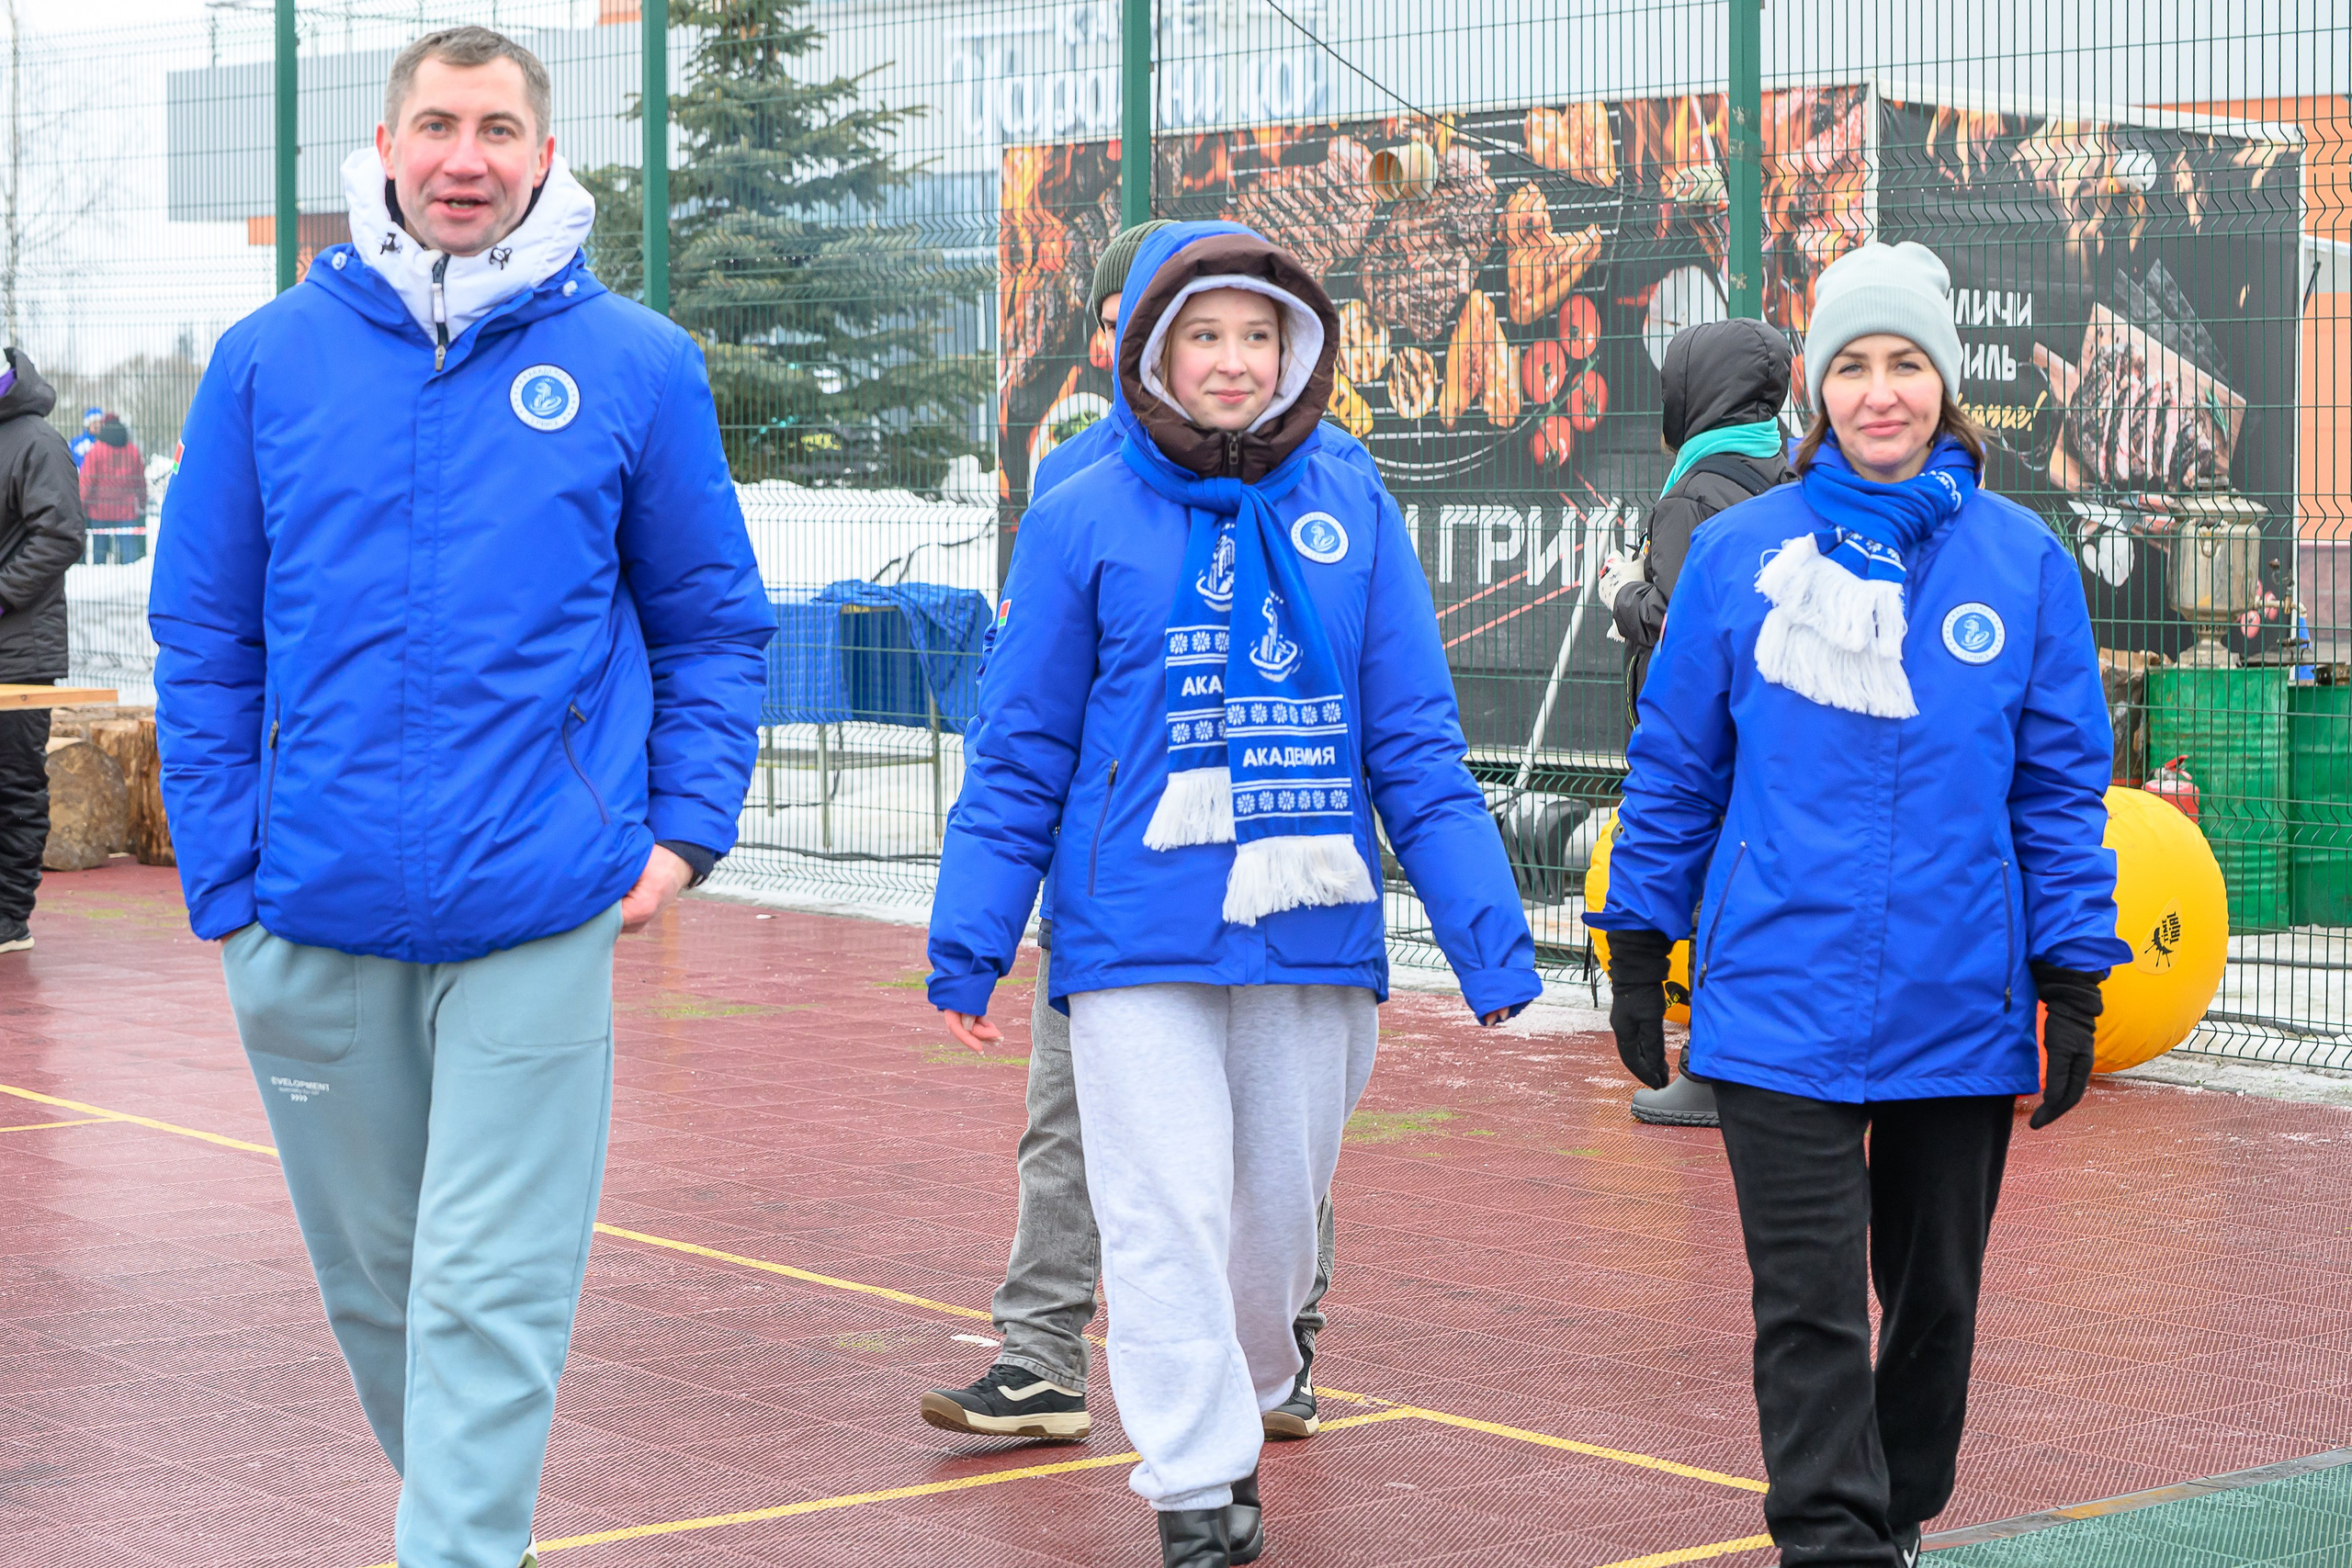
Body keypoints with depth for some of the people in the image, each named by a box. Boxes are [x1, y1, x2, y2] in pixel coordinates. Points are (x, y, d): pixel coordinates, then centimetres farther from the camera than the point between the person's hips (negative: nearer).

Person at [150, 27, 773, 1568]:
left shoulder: (639, 367, 2)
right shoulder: (269, 360, 4)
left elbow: (714, 626, 9)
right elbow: (206, 642, 7)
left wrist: (684, 832, -1)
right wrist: (224, 870, 0)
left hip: (539, 915, -2)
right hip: (312, 920, 3)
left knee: (492, 1297, -4)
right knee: (373, 1277, 15)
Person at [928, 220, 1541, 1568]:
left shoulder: (1353, 512, 4)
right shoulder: (1087, 521, -1)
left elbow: (1418, 745, 5)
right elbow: (1022, 753, 3)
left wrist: (1487, 936, 2)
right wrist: (970, 939, -1)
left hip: (1315, 936, 2)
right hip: (1137, 939, -2)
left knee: (1279, 1211, 13)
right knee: (1168, 1215, -6)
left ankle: (1246, 1400, 37)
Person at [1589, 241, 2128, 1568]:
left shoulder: (2024, 558, 1)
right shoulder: (1741, 552, 0)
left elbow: (2062, 784, 4)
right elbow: (1678, 764, 6)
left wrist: (2074, 976, 1)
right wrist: (1639, 947, 6)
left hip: (1964, 1000, 2)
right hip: (1782, 997, -2)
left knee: (1936, 1291, 15)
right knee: (1811, 1305, -6)